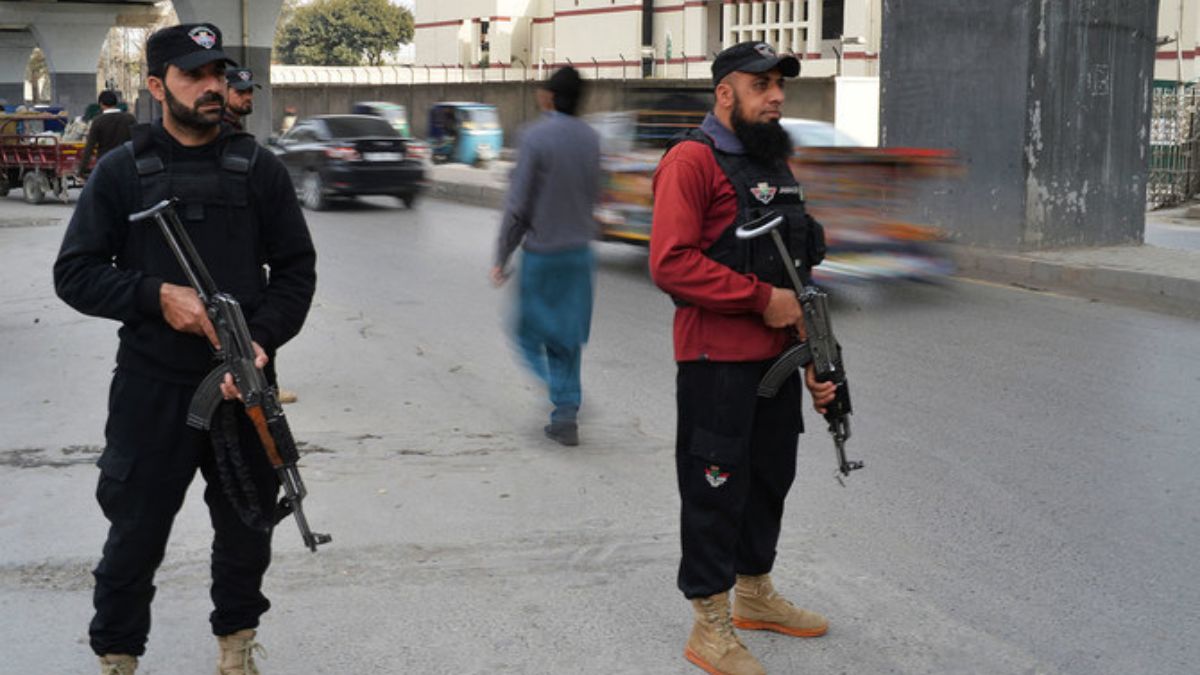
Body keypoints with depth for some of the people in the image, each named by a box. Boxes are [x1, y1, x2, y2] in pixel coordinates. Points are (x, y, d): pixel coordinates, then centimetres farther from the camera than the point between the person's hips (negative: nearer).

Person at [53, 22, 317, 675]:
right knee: (135, 535, 8)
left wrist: (262, 337, -13)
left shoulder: (260, 169, 3)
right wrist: (158, 295, -17)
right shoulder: (121, 171, -1)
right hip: (152, 389, -2)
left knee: (247, 529, 14)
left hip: (244, 384, 2)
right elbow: (74, 273, -2)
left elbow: (296, 269, 3)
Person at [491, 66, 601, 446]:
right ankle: (565, 414, 10)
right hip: (580, 251, 5)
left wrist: (502, 258, -7)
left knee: (530, 331, 10)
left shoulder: (536, 137, -13)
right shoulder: (590, 139, 4)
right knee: (567, 336, 12)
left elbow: (518, 205, -14)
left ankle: (561, 396, -10)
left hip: (541, 253, -5)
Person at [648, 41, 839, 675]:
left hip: (776, 358, 9)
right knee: (716, 489, 1)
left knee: (770, 478, 19)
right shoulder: (692, 160, -12)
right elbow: (671, 263, -23)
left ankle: (754, 593, 38)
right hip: (717, 362, -9)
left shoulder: (774, 163, 16)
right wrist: (763, 298, -19)